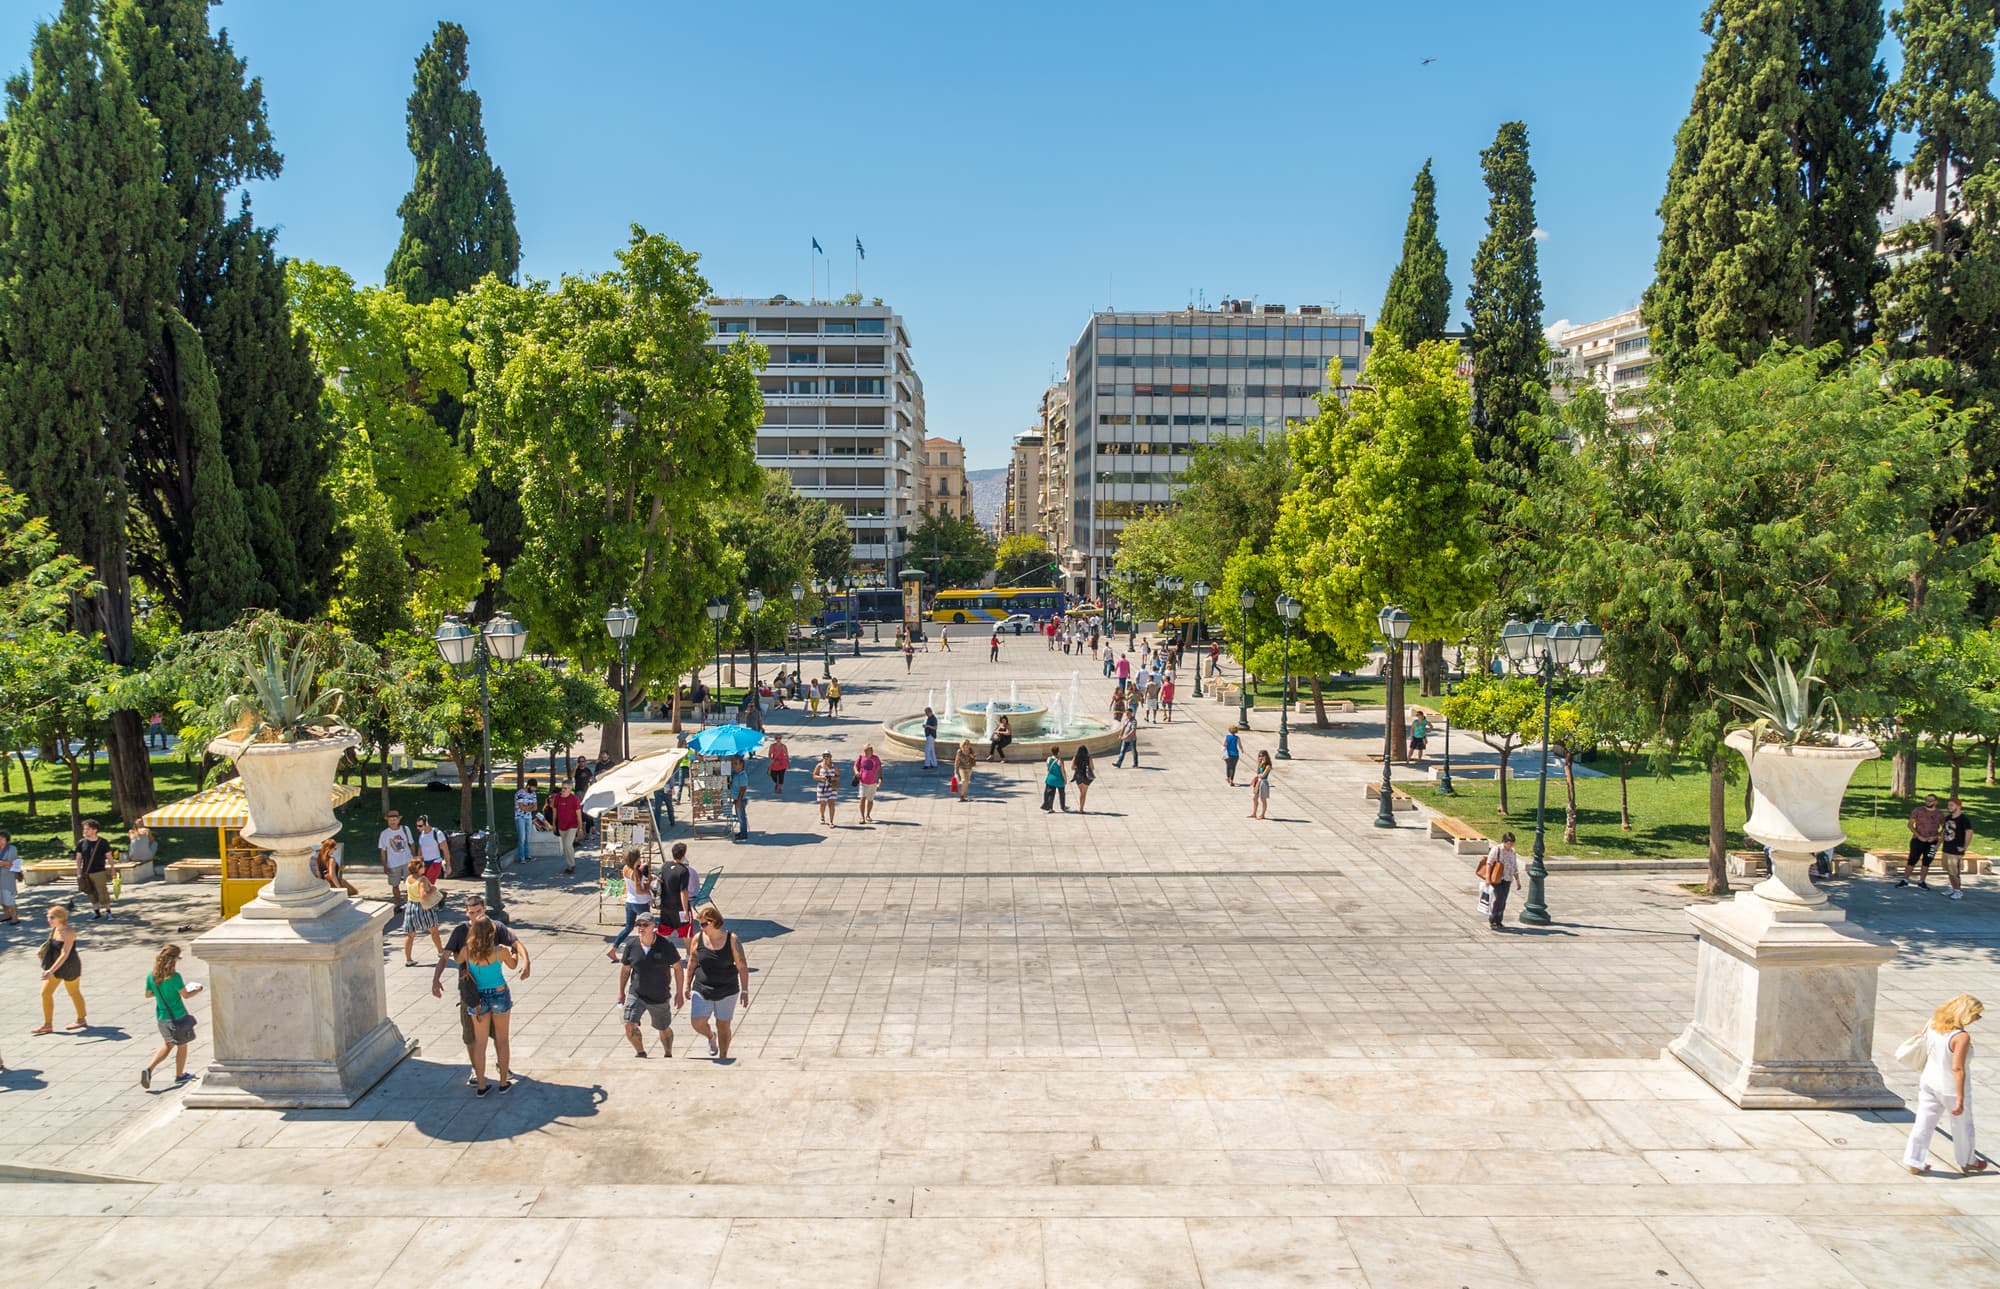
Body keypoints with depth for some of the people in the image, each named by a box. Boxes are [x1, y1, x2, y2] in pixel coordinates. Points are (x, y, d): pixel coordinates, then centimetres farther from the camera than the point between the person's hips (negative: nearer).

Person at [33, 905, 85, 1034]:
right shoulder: (54, 929, 0)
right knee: (45, 993, 4)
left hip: (69, 967, -8)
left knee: (74, 993, 10)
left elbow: (64, 954, -29)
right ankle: (48, 1025, 13)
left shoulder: (69, 932, -24)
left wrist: (51, 971, -35)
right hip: (56, 966, 8)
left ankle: (81, 1020, 29)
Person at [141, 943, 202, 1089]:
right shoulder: (174, 977, -22)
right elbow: (185, 995, -15)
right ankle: (179, 1075, 24)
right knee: (182, 1045, 14)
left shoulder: (151, 976, -4)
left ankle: (149, 1068, 4)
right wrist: (197, 990, 3)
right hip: (177, 1016, -6)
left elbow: (148, 994, 8)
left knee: (168, 1045, 23)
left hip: (161, 1017, 6)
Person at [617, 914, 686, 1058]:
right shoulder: (631, 945, -8)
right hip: (636, 995, 1)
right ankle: (640, 1053, 8)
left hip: (660, 998, -1)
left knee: (664, 1029, 14)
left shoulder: (666, 944, -14)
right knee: (629, 1025, -16)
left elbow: (678, 967, -5)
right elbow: (625, 968, 6)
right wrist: (621, 992, 10)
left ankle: (668, 1055, 41)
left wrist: (679, 992, -5)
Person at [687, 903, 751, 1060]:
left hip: (727, 992, -2)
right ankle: (711, 1037, 28)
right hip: (702, 990, 2)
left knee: (723, 1026, 7)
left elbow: (742, 967, -7)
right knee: (697, 1023, -6)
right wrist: (688, 986, 11)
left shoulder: (732, 940, -12)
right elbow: (692, 964, 6)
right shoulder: (698, 939, -6)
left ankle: (723, 1057, 27)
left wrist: (745, 991, -8)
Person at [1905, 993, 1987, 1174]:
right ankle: (1967, 1161, 37)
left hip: (1929, 1082, 5)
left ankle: (1914, 1161, 12)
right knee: (1962, 1126, 18)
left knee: (1924, 1122, 10)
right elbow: (1958, 1069, -25)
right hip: (1951, 1087, -5)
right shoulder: (1962, 1037, -25)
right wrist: (1960, 1099, -21)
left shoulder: (1933, 1025, -5)